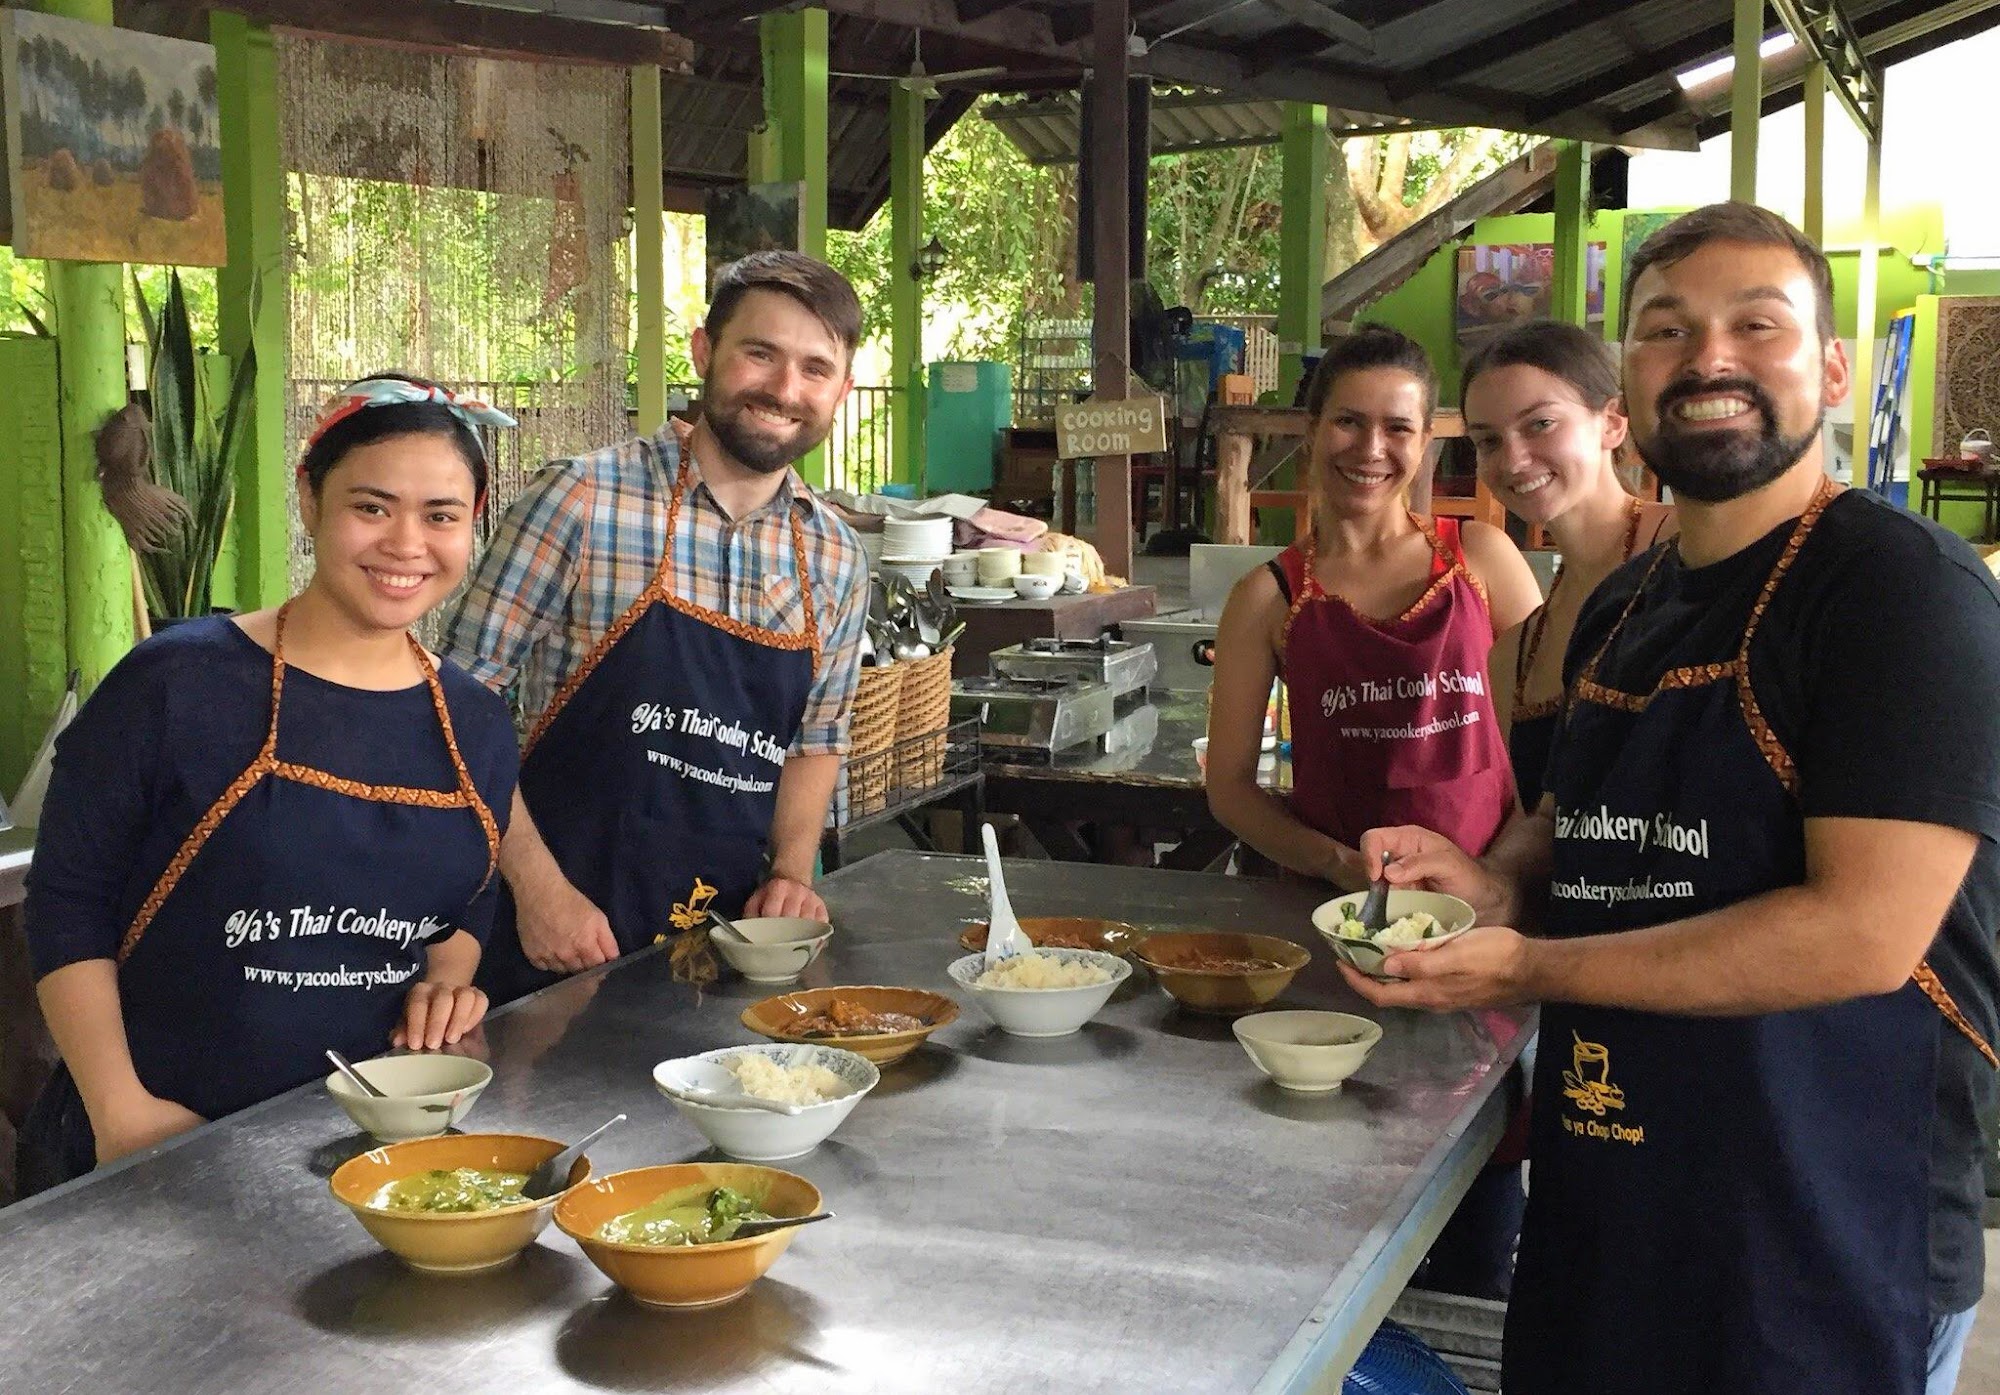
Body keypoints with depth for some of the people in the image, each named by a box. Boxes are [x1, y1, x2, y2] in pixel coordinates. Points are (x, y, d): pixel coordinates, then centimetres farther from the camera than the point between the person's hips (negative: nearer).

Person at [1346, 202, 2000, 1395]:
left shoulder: (1903, 583, -15)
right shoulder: (1622, 608, 9)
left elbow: (1866, 931, -23)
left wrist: (1525, 968, -21)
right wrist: (1500, 882, 0)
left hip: (1827, 1252, -7)